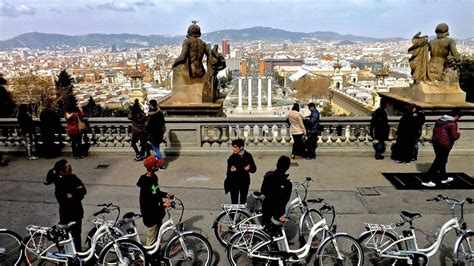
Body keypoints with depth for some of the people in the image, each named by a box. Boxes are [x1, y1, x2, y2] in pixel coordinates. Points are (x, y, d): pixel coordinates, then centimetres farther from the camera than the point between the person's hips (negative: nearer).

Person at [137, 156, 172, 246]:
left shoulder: (154, 177, 1)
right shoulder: (145, 183, -27)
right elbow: (147, 202, -26)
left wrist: (165, 194, 2)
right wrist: (163, 204, -30)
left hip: (157, 212, 9)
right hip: (150, 215, -9)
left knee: (158, 232, 23)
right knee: (152, 236, 6)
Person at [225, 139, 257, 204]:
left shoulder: (248, 156, -3)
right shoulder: (231, 158, -9)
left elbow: (254, 169, 1)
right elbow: (229, 172, -11)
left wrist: (249, 168, -22)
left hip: (245, 182, 2)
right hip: (234, 182, -2)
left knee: (243, 201, 14)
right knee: (234, 202, 2)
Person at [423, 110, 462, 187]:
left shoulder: (440, 120, 11)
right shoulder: (453, 124, -14)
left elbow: (434, 130, 17)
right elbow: (454, 137, -17)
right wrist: (458, 134, 4)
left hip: (436, 142, 9)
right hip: (444, 145, -9)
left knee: (442, 161, 22)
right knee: (438, 162, -3)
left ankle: (444, 178, 37)